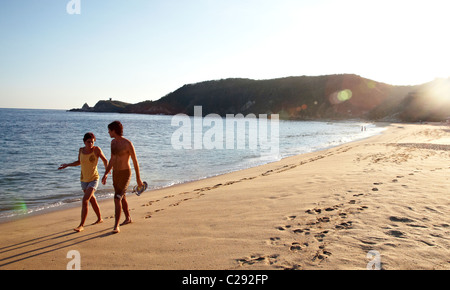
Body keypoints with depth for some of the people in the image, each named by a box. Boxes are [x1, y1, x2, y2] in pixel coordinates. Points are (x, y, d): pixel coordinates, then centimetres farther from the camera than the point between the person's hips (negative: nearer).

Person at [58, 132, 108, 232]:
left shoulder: (96, 149, -15)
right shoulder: (81, 150, -2)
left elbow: (105, 160, -4)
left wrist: (107, 169, -23)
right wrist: (67, 165, 5)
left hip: (94, 179, -5)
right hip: (84, 179, 5)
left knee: (85, 200, -18)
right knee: (92, 200, 18)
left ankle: (81, 225, -10)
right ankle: (100, 219, 36)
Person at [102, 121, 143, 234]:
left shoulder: (128, 144, -19)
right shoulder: (113, 142, 6)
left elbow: (135, 161, -12)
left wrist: (138, 179, -7)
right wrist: (105, 174, 9)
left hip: (125, 174, -8)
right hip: (116, 174, 8)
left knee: (117, 199, -16)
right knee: (122, 198, 20)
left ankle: (116, 226, -7)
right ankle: (128, 218, 40)